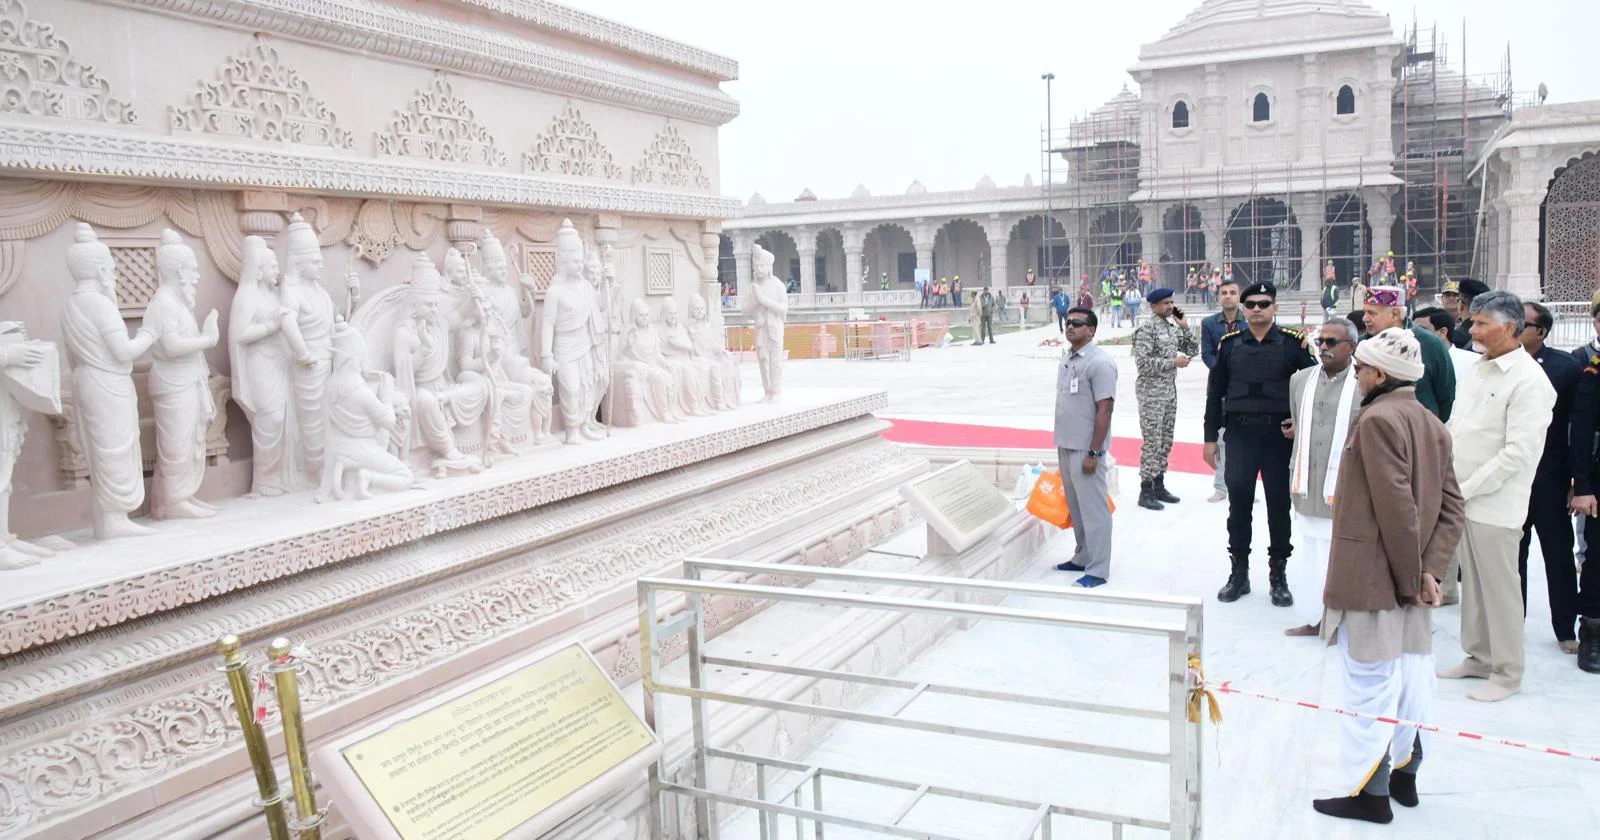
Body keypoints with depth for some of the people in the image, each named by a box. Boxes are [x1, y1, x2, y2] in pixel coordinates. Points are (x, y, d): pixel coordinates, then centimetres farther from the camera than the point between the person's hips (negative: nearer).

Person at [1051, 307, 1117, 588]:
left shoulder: (1099, 363, -14)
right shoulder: (1067, 359, 10)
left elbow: (1105, 410, -16)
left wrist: (1093, 452, -18)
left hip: (1086, 449, -8)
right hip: (1066, 446, 8)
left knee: (1093, 508, -1)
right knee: (1075, 506, 17)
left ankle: (1097, 570, 6)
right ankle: (1083, 558, 30)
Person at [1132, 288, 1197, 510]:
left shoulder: (1173, 327, 11)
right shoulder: (1146, 330, -13)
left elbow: (1193, 350, 14)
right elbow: (1143, 363, -20)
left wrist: (1185, 327, 2)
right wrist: (1173, 362, -17)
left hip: (1170, 391, 8)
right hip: (1151, 393, -8)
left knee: (1165, 441, 13)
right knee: (1152, 442, -6)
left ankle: (1159, 485, 22)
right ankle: (1146, 491, 0)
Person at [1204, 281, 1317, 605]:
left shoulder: (1293, 342, -1)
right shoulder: (1230, 344, 6)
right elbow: (1215, 393, 8)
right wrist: (1210, 438, 6)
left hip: (1280, 434, -2)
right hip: (1240, 433, 2)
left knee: (1279, 503, 6)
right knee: (1238, 500, 5)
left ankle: (1278, 575, 19)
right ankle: (1239, 572, 18)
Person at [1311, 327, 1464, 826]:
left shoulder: (1378, 419, -16)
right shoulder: (1432, 425, 11)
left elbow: (1397, 505, -22)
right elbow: (1450, 507, 6)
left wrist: (1411, 576, -14)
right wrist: (1430, 570, -3)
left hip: (1372, 578, -9)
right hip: (1411, 579, 9)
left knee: (1370, 684, -1)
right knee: (1411, 678, 16)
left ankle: (1369, 793, 7)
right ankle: (1404, 775, 29)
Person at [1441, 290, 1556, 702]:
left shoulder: (1528, 380, -15)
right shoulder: (1478, 369, 10)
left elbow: (1518, 452, -19)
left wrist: (1468, 489, -15)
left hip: (1494, 504, -7)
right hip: (1463, 499, 7)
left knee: (1499, 588, 2)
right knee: (1472, 583, 16)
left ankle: (1507, 673, 15)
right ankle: (1478, 657, 30)